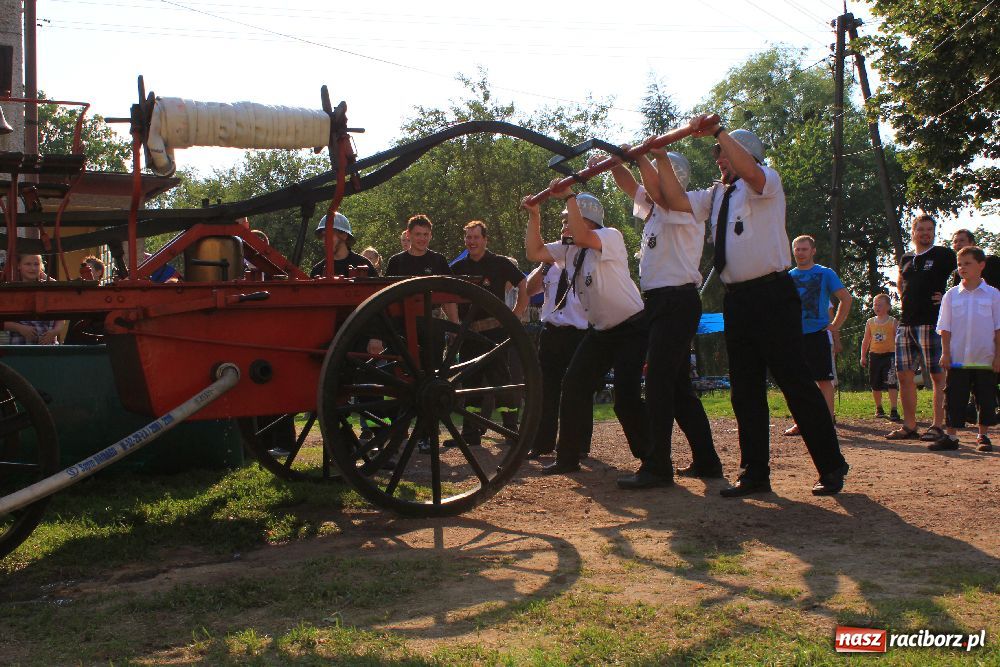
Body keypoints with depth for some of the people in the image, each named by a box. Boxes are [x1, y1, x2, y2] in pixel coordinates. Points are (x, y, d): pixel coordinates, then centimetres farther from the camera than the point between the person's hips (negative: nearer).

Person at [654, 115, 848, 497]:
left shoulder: (767, 181, -2)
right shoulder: (716, 196, 18)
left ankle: (831, 468, 5)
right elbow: (676, 200, 8)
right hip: (737, 300, 8)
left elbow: (750, 172, -25)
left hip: (772, 296, -7)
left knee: (795, 382, -5)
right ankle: (755, 474, 16)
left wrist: (717, 131, -24)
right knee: (745, 389, 9)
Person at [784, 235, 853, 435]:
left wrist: (836, 325, -5)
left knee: (824, 379, -3)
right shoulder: (788, 276, 12)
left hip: (819, 334, -4)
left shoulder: (825, 274, 1)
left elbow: (846, 298, 1)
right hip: (795, 334, 4)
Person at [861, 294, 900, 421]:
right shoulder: (870, 322, 9)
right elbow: (866, 341, 14)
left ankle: (893, 410, -14)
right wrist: (863, 356, 10)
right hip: (874, 355, 4)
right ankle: (878, 408, 25)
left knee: (891, 383, -13)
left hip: (889, 355, -4)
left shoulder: (893, 322, -1)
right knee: (875, 385, 9)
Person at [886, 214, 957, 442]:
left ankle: (938, 426, -3)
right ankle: (909, 426, 12)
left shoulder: (943, 255, 0)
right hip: (906, 323, 7)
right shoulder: (906, 259, 17)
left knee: (938, 376, -5)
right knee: (904, 375, 5)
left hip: (931, 322, -6)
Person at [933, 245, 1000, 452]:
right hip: (958, 358, 1)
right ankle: (951, 437, 9)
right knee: (954, 398, 2)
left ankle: (983, 436, 19)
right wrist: (945, 353, -1)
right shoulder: (951, 295, 4)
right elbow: (945, 328, 6)